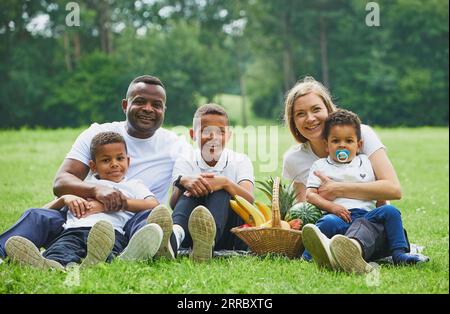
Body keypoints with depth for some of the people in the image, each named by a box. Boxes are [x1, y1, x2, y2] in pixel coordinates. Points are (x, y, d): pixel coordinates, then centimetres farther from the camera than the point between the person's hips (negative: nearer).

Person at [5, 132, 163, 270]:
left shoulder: (133, 185, 33)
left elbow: (154, 205, 8)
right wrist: (64, 198, 9)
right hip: (74, 230, 2)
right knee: (62, 249, -37)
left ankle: (95, 262, -74)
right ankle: (54, 265, -70)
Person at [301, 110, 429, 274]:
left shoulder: (365, 162, 26)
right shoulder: (320, 166, 19)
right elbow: (310, 194, 7)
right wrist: (331, 207, -10)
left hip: (366, 214, 3)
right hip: (338, 215, -3)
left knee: (390, 211, -23)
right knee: (328, 222, -35)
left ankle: (399, 253, -29)